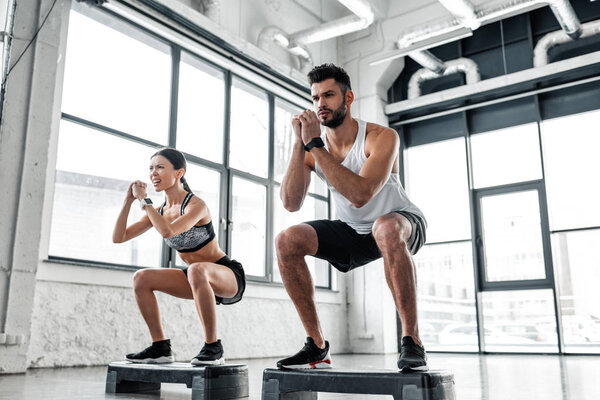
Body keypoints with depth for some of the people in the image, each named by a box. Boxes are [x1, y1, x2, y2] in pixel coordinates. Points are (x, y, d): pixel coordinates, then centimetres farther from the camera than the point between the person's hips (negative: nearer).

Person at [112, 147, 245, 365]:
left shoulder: (196, 205, -20)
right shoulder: (159, 211, 2)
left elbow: (167, 231, -38)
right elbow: (118, 237, 1)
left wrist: (144, 200, -24)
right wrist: (128, 200, -9)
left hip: (229, 276, -7)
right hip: (200, 281, 7)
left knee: (197, 270, -39)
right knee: (141, 278, -7)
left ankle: (213, 347, -26)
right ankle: (161, 348, 0)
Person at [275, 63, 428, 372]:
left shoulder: (382, 137, -23)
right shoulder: (312, 148, -8)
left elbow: (360, 195, -39)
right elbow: (291, 203, -20)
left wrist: (314, 144, -35)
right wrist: (300, 144, -28)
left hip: (402, 223, -5)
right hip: (354, 232, 5)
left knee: (386, 228, -41)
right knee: (286, 242, -14)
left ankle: (412, 341, -26)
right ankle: (317, 346, -7)